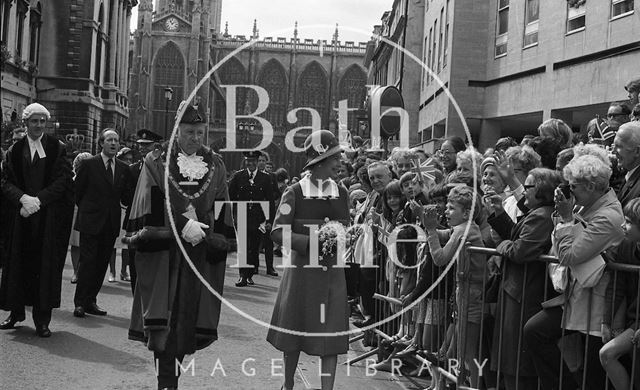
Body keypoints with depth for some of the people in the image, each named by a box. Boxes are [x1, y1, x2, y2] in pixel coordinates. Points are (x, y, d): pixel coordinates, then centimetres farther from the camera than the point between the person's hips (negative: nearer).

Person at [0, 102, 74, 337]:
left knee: (45, 264, -1)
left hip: (49, 218, -2)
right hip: (20, 215, 2)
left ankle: (42, 319, 4)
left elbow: (63, 181, -3)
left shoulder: (57, 149, 3)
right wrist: (23, 198, -16)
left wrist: (38, 199, -13)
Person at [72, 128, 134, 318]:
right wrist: (87, 210, 6)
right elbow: (78, 192, 3)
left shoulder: (124, 169, 9)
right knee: (87, 261, -4)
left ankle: (90, 301, 18)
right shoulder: (89, 164, -2)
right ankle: (80, 302, 5)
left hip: (111, 224, 4)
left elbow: (126, 199, 9)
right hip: (90, 222, -4)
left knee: (102, 264, 8)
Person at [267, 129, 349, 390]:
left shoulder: (341, 193, 5)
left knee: (331, 335, 1)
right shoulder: (295, 193, -8)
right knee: (294, 332, 11)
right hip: (301, 270, -3)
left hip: (333, 273, 3)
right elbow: (278, 233, -13)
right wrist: (313, 241, -23)